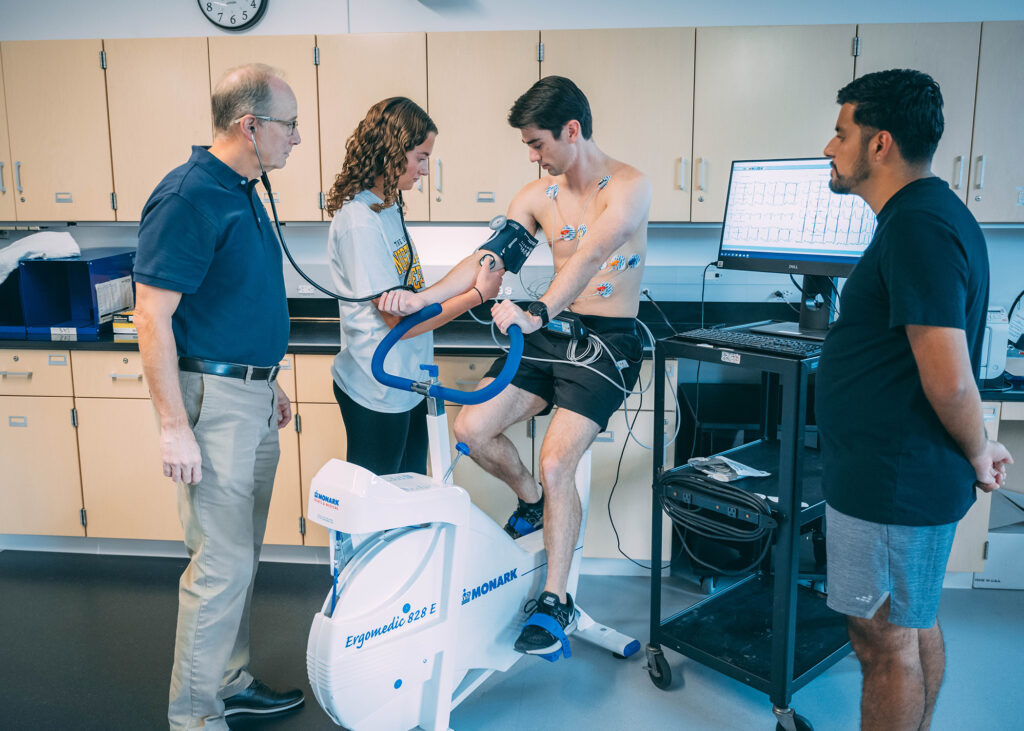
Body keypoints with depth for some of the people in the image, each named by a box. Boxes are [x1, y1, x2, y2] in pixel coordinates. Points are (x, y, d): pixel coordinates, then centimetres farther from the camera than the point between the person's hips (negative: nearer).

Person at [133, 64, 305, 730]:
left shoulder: (243, 193, 13)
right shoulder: (188, 196, -16)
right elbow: (152, 316, -19)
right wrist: (174, 426, -20)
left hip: (254, 398, 9)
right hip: (214, 398, -9)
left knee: (241, 555, 17)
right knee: (221, 564, -2)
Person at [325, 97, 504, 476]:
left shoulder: (387, 207, 9)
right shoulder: (359, 221, -20)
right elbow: (399, 320, -19)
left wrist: (466, 275, -2)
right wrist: (477, 295, -11)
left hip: (406, 384, 9)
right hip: (377, 394, -9)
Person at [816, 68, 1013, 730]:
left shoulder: (916, 228, -22)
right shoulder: (931, 213, 13)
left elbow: (949, 380, -26)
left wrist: (977, 453, -9)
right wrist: (974, 451, 19)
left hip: (893, 486, -11)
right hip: (917, 475, 11)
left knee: (886, 640, 4)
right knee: (914, 626, 22)